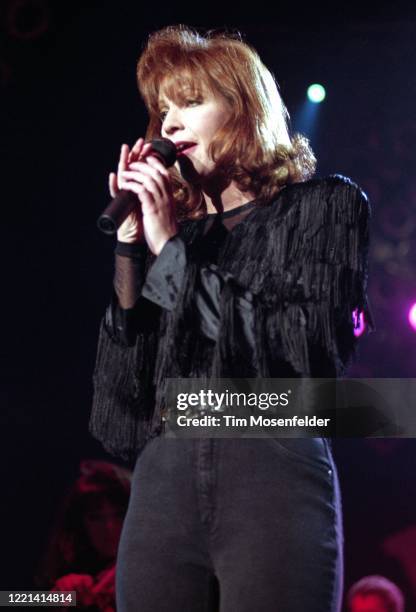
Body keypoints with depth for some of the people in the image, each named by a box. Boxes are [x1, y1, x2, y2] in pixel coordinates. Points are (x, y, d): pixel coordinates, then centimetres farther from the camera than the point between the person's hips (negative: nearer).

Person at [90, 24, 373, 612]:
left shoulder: (326, 204, 9)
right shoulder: (178, 223, 20)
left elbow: (310, 350, -7)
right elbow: (126, 387, 13)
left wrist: (173, 250, -3)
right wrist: (130, 247, 5)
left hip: (275, 469, -4)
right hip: (164, 482, 4)